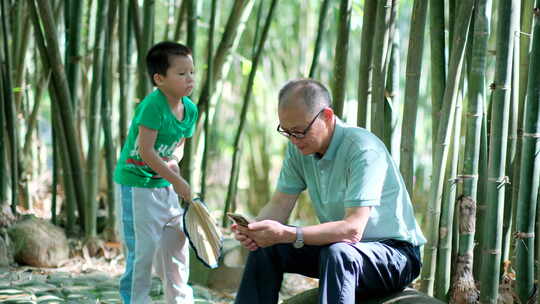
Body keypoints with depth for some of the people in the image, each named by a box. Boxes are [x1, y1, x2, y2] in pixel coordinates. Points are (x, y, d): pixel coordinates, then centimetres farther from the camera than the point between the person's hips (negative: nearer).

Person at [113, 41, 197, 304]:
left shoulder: (190, 109, 2)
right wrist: (178, 182, -19)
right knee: (143, 248, -5)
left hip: (165, 185, 8)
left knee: (178, 243, 12)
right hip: (137, 184, -8)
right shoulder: (153, 105, -22)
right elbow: (146, 151, -24)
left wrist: (173, 161, -7)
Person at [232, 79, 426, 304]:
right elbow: (280, 204, 0)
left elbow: (353, 230, -33)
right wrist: (254, 229, -24)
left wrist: (287, 234, -40)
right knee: (264, 248, -10)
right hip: (338, 245, 7)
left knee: (337, 254, -37)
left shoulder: (363, 149, -26)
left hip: (394, 252, -7)